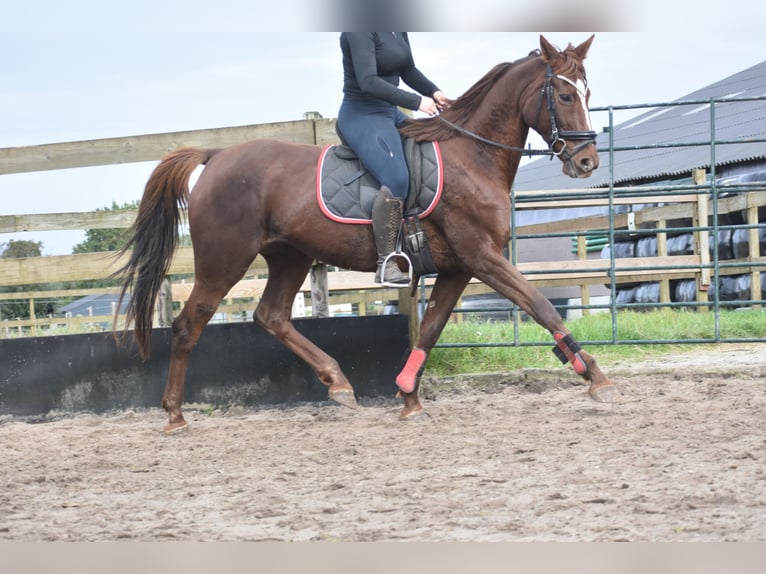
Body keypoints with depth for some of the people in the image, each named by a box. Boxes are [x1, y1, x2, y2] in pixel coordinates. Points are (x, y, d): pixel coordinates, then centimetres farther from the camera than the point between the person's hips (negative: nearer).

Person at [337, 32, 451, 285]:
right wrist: (416, 102, -27)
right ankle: (386, 265, -27)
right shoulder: (359, 31, -19)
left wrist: (433, 92, 1)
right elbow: (368, 82, -28)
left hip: (390, 113, 11)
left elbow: (408, 71, 19)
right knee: (396, 179, -29)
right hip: (362, 117, -11)